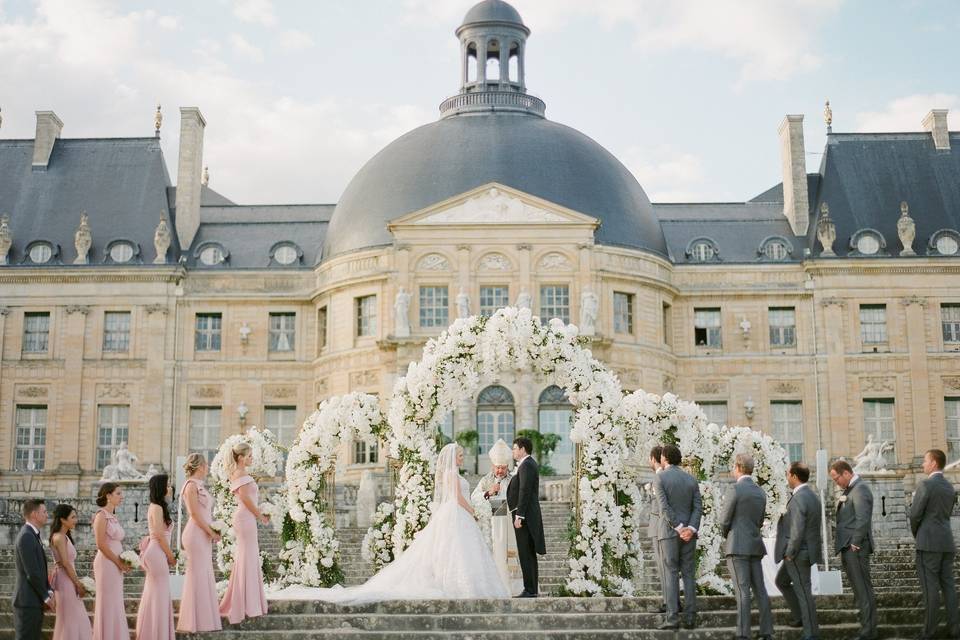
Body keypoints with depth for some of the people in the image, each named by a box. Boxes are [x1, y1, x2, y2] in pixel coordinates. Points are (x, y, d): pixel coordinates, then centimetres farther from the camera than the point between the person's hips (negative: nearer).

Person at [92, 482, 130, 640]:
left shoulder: (113, 517, 14)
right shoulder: (101, 516, -11)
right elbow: (101, 544, -16)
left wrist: (124, 562, 4)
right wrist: (119, 562, -13)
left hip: (117, 566, 8)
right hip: (106, 563, -8)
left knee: (115, 604, 10)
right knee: (107, 603, -3)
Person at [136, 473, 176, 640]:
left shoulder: (156, 507, 14)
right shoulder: (157, 508, -15)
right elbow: (160, 536, -17)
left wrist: (168, 555, 14)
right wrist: (171, 556, -9)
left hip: (157, 553, 10)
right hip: (158, 553, -10)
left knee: (154, 595, 14)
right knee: (158, 594, -4)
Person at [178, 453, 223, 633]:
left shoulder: (199, 485, 15)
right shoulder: (191, 485, -12)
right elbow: (194, 513, -17)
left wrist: (213, 532, 9)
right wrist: (211, 532, -14)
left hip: (204, 535, 9)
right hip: (196, 535, -9)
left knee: (205, 576, 12)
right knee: (197, 575, -5)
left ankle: (203, 619, 18)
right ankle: (193, 622, 1)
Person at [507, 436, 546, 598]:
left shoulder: (526, 465, -14)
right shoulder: (529, 464, 17)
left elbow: (525, 492, -20)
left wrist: (519, 516, -22)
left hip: (524, 515, -11)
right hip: (529, 515, 11)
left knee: (526, 554, -9)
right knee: (529, 554, 13)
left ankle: (530, 590, -8)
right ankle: (533, 589, 17)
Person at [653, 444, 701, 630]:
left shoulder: (659, 478, -5)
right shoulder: (691, 479, 9)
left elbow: (664, 507, -15)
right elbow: (698, 508, -1)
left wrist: (679, 529, -14)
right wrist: (690, 530, -12)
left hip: (669, 532, -4)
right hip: (689, 533, 4)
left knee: (671, 575, -3)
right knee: (688, 574, 5)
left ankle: (672, 618, -8)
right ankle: (690, 618, 2)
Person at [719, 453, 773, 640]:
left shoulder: (735, 489, -11)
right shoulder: (760, 492, 12)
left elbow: (724, 521, -9)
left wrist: (726, 535, 13)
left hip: (737, 546, -7)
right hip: (755, 547, 7)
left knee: (742, 591, -9)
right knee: (760, 589, 6)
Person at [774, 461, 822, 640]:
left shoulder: (798, 499, -23)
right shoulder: (811, 495, 9)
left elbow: (797, 531, -27)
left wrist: (790, 554, -16)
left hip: (798, 553, -10)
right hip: (806, 550, 10)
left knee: (803, 591, 0)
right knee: (781, 581, 23)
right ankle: (800, 616, 27)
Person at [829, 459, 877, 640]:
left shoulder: (860, 490, -12)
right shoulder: (850, 490, 18)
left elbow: (863, 519, -21)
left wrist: (855, 544, -17)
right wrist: (843, 543, 12)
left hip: (855, 549, -10)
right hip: (848, 549, 10)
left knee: (863, 589, -6)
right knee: (859, 589, 12)